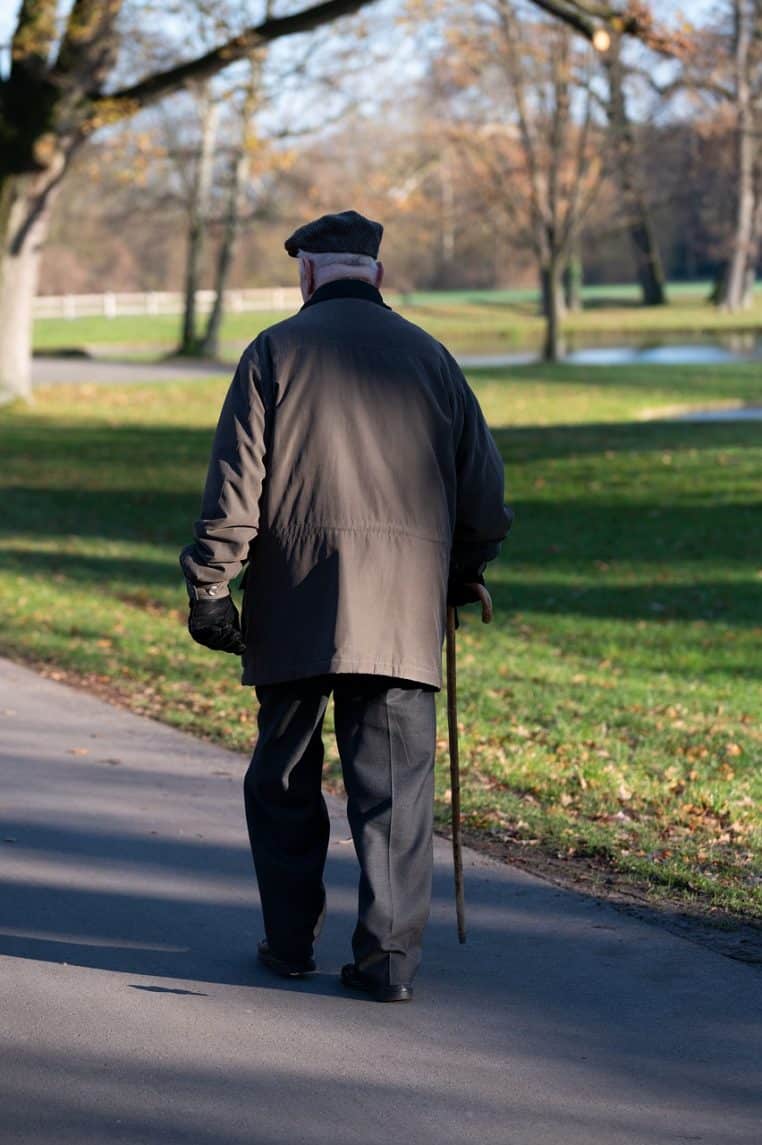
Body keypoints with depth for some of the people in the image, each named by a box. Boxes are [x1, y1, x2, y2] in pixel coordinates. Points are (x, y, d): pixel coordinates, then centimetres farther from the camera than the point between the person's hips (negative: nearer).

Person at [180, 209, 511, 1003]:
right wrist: (460, 576, 26)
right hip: (406, 611, 2)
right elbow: (484, 491, 12)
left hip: (296, 608, -1)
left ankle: (291, 942, 19)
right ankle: (389, 957, -2)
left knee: (284, 777, 12)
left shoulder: (276, 350, 2)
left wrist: (209, 588, 0)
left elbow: (235, 483, -4)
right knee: (395, 783, 2)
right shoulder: (429, 356, 11)